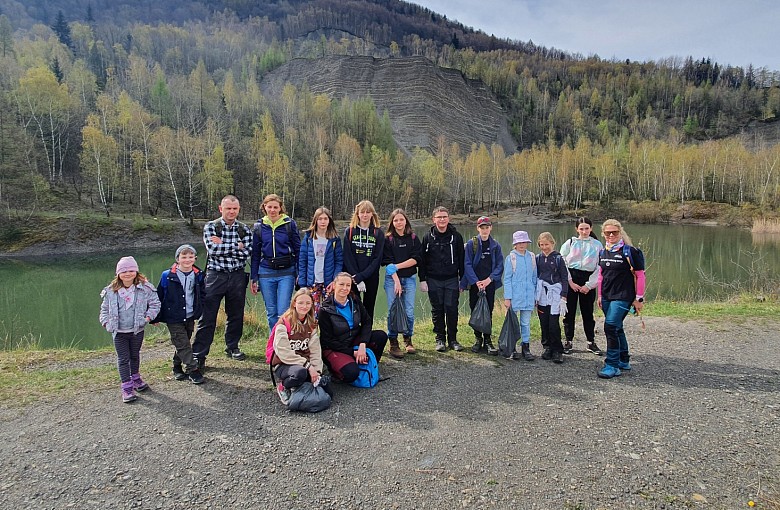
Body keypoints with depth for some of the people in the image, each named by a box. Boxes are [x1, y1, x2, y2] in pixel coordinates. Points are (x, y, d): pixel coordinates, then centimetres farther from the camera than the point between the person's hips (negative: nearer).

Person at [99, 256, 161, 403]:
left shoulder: (145, 288, -9)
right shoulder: (111, 291, -3)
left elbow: (155, 304, -2)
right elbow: (104, 308, 11)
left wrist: (148, 317, -13)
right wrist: (106, 322, -1)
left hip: (137, 330, 0)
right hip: (119, 332, 0)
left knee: (135, 355, 20)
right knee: (123, 359, 3)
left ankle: (135, 378, 41)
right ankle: (127, 387, 9)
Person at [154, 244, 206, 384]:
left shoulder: (198, 275, 0)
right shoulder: (168, 276, -12)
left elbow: (202, 294, 14)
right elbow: (159, 296, -4)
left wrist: (199, 310, 6)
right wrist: (156, 317, 0)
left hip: (190, 317, 4)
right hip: (174, 318, -4)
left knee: (183, 344, 15)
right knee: (182, 344, -4)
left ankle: (178, 368, 31)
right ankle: (192, 370, 0)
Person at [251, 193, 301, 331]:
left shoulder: (290, 224, 0)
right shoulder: (259, 226, 7)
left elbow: (298, 250, 3)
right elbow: (255, 254, 11)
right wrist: (254, 278, 8)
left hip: (286, 273, -2)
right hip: (266, 273, 3)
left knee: (283, 312, -8)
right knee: (271, 313, 8)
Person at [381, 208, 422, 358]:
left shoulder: (413, 238, 7)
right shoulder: (388, 239, 1)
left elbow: (416, 258, -4)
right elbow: (388, 262, -6)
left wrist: (397, 266, -13)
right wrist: (396, 280, -15)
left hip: (409, 279, 2)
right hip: (392, 279, -2)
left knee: (409, 311, 1)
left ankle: (408, 340, 18)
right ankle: (393, 343, 6)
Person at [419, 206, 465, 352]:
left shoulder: (456, 236, 3)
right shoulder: (428, 237, 2)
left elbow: (461, 259, 6)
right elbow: (422, 259, 3)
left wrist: (462, 278, 3)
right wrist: (422, 280, -2)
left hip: (452, 280, 0)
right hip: (433, 280, 0)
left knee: (452, 309, -1)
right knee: (437, 310, 6)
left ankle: (452, 339, 13)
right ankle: (440, 339, 17)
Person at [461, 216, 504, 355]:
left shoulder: (495, 246, 6)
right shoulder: (471, 244, -1)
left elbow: (500, 265, 2)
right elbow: (467, 264, -6)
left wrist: (489, 279, -12)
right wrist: (476, 281, -14)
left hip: (489, 284, 1)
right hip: (474, 284, -1)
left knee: (488, 312, 2)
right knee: (475, 312, 4)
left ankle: (487, 340, 10)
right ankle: (478, 339, 17)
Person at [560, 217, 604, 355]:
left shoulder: (597, 245, 6)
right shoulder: (570, 243, 5)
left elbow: (599, 267, 2)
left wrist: (589, 285, -6)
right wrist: (570, 282, -7)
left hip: (588, 281, 0)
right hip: (571, 280, 0)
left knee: (588, 312, 7)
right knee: (569, 311, 3)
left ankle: (591, 342, 18)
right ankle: (569, 341, 14)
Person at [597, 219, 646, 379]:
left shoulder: (629, 251, -10)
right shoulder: (603, 252, 9)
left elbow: (640, 275, -7)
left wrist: (639, 298, -7)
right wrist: (600, 295, 17)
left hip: (623, 297, -7)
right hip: (607, 297, 7)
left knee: (611, 327, -15)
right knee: (616, 328, 15)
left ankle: (612, 365, -7)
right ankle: (624, 361, 30)